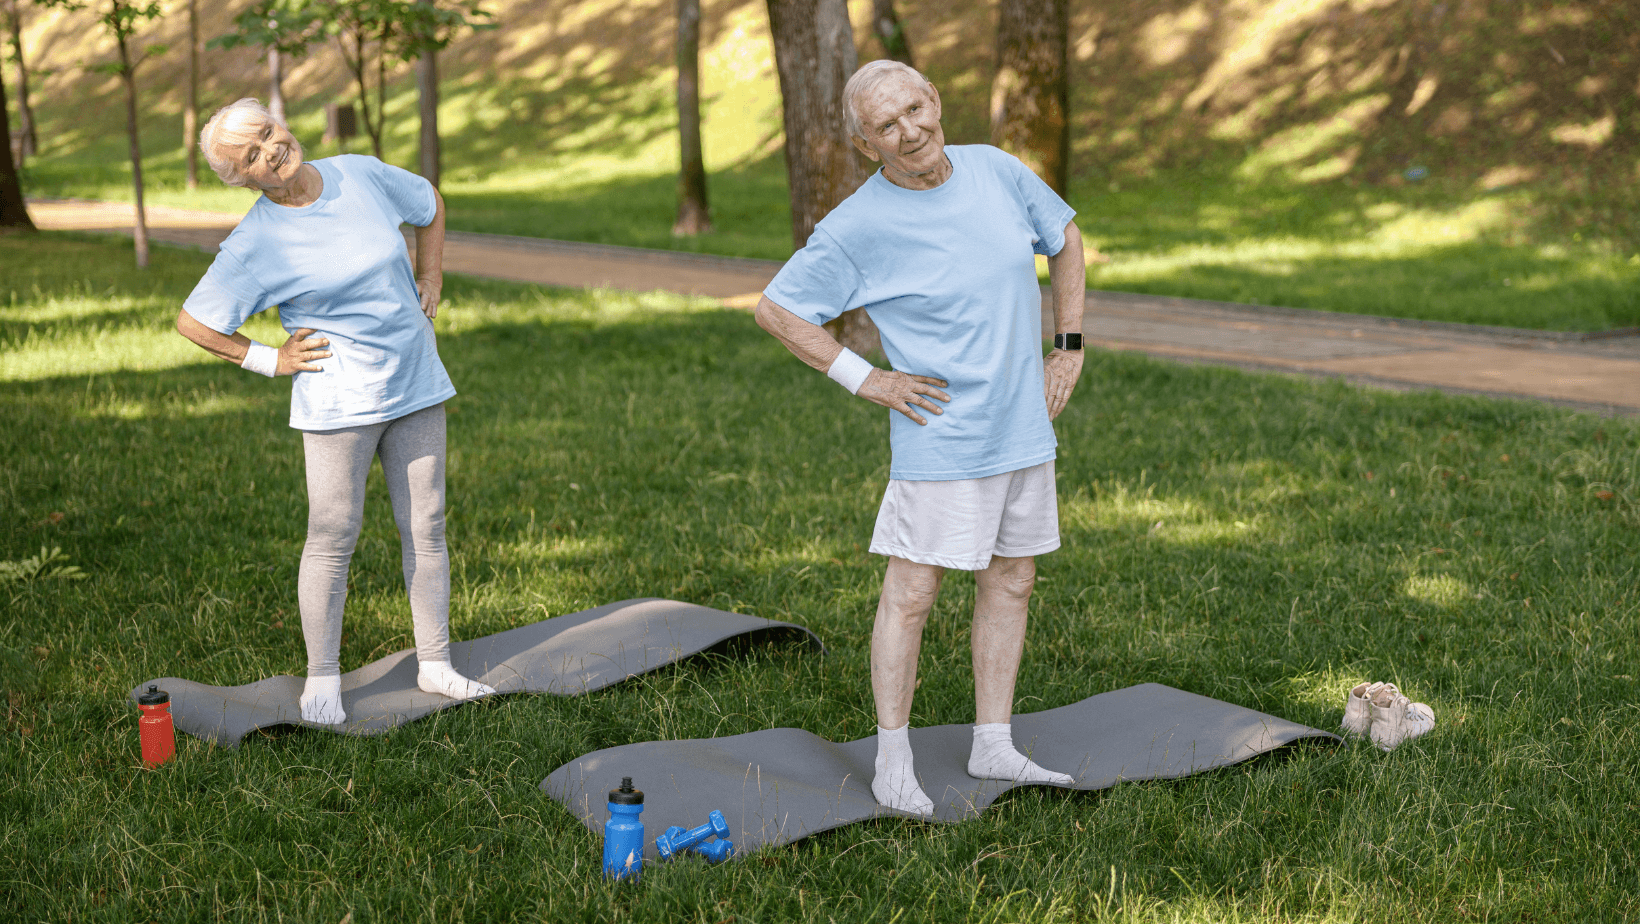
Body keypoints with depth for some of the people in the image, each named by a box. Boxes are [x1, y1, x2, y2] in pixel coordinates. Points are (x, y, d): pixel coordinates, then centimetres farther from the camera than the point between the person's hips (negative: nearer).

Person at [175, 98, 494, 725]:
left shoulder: (361, 175, -1)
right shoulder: (255, 245, -13)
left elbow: (430, 205, 19)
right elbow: (192, 323, -7)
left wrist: (430, 282, 10)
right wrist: (270, 361, -7)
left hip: (417, 387, 5)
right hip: (340, 403, -4)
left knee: (425, 527, 8)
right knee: (333, 537, -2)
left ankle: (434, 665, 19)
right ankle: (322, 679, 11)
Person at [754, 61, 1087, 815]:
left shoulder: (997, 172, 0)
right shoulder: (856, 228, -14)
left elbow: (1065, 237, 17)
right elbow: (775, 309, -7)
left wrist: (1069, 348, 10)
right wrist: (864, 380, -10)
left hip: (1024, 427, 6)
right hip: (941, 436, -6)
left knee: (1011, 582, 11)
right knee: (911, 592, -4)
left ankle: (993, 746, 22)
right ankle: (893, 762, 6)